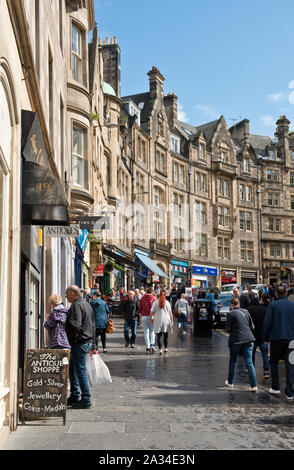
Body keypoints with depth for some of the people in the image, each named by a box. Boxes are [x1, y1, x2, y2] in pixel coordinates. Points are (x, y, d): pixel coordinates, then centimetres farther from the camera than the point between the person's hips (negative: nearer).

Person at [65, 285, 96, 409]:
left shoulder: (76, 306, -14)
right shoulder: (86, 304, 18)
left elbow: (75, 325, -27)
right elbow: (93, 326, 22)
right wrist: (92, 345, 25)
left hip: (80, 342, -10)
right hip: (87, 342, 10)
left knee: (80, 371, -4)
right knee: (72, 368, 18)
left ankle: (86, 400, 2)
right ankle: (74, 396, 23)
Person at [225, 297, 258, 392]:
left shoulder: (231, 314, -4)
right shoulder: (246, 311, 10)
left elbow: (228, 329, -6)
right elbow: (252, 327, 14)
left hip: (236, 340, -3)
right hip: (248, 339, 3)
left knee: (232, 361, 17)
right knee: (249, 363, 0)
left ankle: (230, 382, 28)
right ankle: (254, 385, -7)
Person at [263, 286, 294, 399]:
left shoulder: (273, 305, -5)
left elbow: (267, 323, -7)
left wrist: (266, 338, 3)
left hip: (276, 338, -2)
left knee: (274, 362, 15)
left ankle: (275, 387, 15)